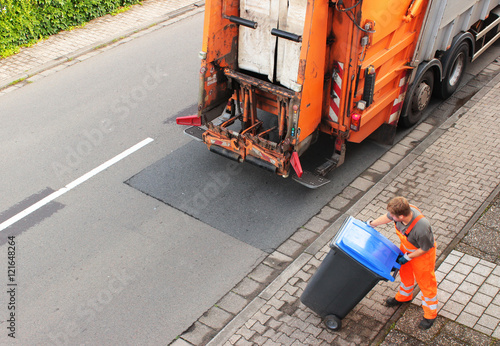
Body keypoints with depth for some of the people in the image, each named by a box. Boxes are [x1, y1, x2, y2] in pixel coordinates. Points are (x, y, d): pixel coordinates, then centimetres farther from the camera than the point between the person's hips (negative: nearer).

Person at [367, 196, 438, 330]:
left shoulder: (421, 228, -46)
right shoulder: (404, 210, -27)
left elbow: (425, 248, -26)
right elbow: (387, 217, -3)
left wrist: (407, 257, -14)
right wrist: (371, 224, 11)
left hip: (422, 254, -7)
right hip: (406, 248, 7)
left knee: (425, 283, 14)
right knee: (405, 273, 29)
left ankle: (430, 314, 38)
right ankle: (404, 296, 59)